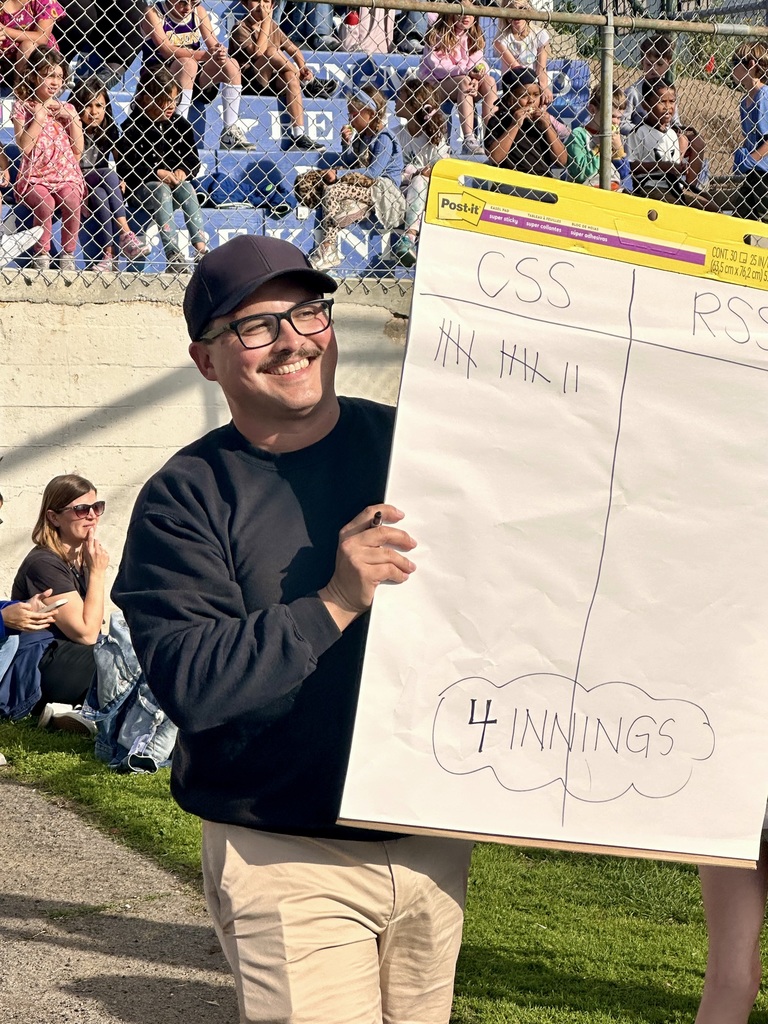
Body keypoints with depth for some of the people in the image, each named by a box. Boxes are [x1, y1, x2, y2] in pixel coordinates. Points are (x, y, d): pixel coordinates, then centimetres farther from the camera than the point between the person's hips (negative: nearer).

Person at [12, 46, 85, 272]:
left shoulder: (67, 108, 14)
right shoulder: (22, 106, 4)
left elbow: (78, 149, 9)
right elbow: (23, 147, -9)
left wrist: (71, 117, 0)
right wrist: (40, 115, -8)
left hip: (66, 175, 2)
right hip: (34, 176, -2)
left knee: (72, 201, -31)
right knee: (45, 202, -34)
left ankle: (68, 255, -17)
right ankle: (41, 255, -19)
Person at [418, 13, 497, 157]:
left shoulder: (475, 37, 10)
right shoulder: (437, 35, -6)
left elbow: (479, 63, -2)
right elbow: (438, 66, -17)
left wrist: (476, 80, -25)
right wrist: (466, 72, -30)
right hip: (436, 83, -5)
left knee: (489, 81, -21)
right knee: (464, 81, -33)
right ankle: (468, 140, -44)